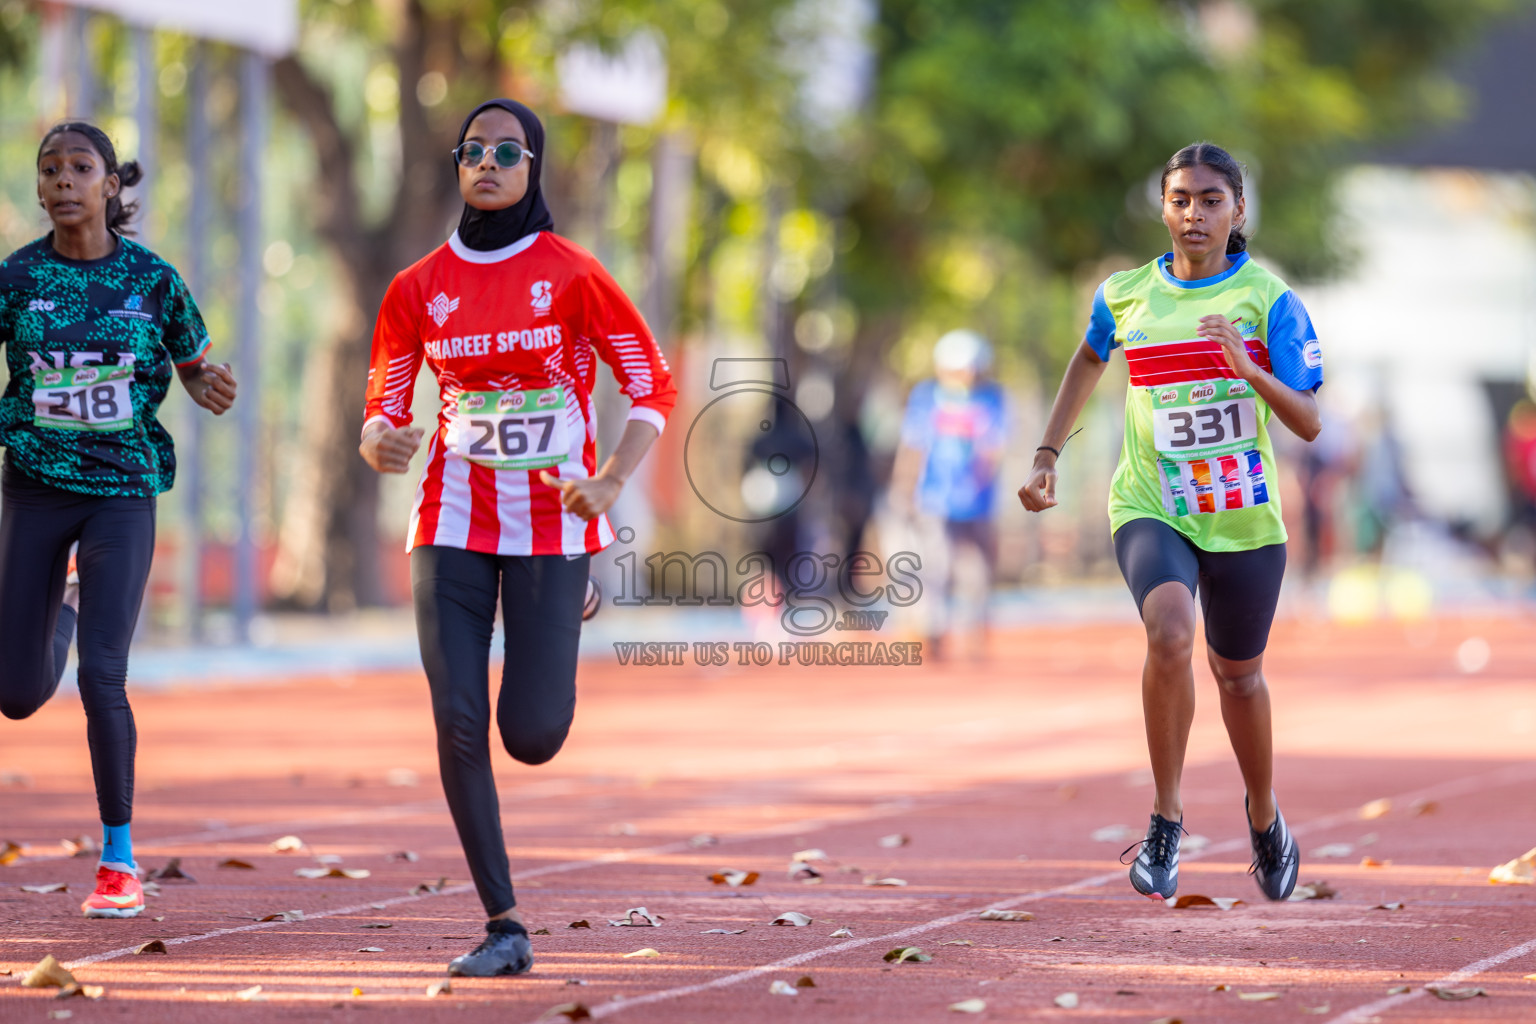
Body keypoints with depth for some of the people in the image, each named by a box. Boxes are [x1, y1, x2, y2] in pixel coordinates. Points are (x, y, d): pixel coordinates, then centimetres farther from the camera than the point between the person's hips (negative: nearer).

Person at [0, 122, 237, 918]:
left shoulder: (151, 279, -3)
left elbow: (194, 368, 8)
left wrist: (212, 390, -15)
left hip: (123, 486, -2)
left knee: (101, 676, -14)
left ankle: (120, 858, 2)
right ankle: (67, 607, 46)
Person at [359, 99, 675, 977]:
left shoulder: (572, 274, -5)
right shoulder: (420, 288, 4)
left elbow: (654, 386, -2)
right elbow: (385, 407, 9)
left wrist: (610, 482, -16)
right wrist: (381, 444, -16)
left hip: (553, 519, -2)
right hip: (456, 521, 2)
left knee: (531, 736, -6)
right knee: (457, 722, -9)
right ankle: (504, 927, 0)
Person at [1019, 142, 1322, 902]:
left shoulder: (1268, 300, -6)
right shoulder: (1124, 296, 1)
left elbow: (1309, 424, -10)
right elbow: (1089, 359, 24)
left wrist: (1251, 372, -27)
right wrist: (1047, 455, 19)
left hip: (1243, 517, 0)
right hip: (1151, 509, 0)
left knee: (1238, 671, 14)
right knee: (1170, 634, -28)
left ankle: (1264, 815, 43)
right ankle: (1165, 819, -15)